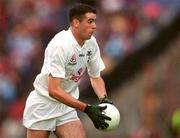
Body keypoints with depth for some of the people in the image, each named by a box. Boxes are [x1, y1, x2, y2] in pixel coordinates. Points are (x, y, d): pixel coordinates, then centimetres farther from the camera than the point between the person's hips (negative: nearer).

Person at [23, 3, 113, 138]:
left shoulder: (91, 42, -2)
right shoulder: (60, 45, -24)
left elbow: (96, 77, 11)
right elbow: (54, 90, -29)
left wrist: (104, 98, -10)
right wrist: (87, 109, -33)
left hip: (67, 106, 6)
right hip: (42, 105, -6)